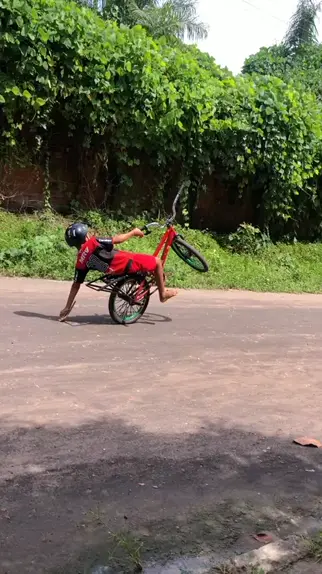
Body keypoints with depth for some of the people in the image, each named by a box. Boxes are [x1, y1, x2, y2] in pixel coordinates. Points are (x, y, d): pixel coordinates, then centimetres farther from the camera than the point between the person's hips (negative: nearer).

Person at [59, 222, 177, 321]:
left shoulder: (81, 261, 2)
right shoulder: (92, 243, -16)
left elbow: (76, 284, 2)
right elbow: (117, 239, -13)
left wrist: (67, 308, 6)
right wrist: (133, 232, 2)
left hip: (116, 271, 8)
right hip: (127, 263, -8)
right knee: (157, 261, 12)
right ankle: (163, 293, 18)